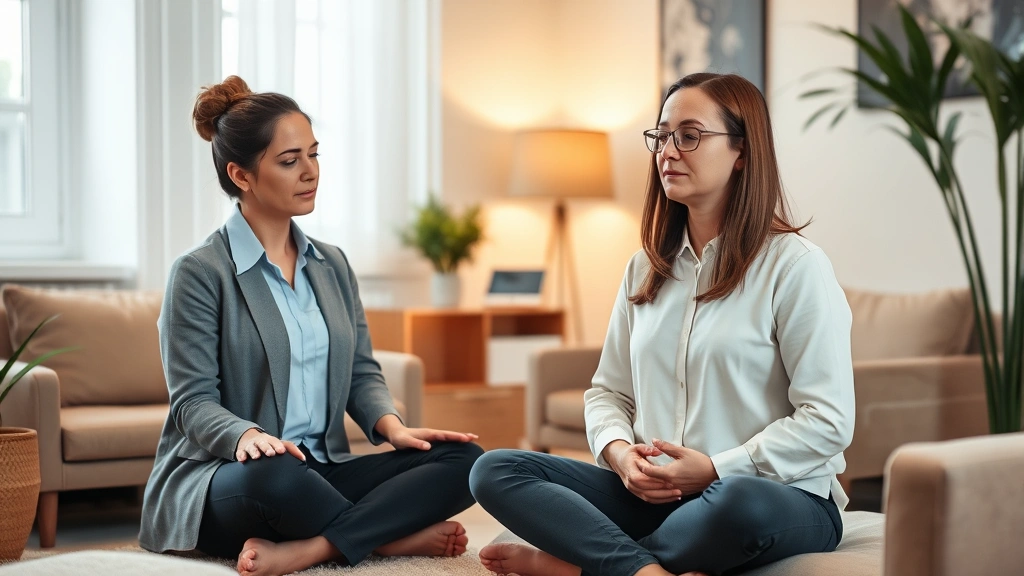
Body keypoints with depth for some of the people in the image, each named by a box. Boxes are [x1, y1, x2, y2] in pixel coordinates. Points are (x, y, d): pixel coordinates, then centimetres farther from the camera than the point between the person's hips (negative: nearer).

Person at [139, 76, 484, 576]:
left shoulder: (332, 265, 15)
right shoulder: (200, 273, -5)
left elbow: (361, 371, 14)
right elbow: (194, 401, -10)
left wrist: (393, 427, -7)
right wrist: (246, 435, -32)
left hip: (319, 473, 6)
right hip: (218, 479, -6)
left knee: (462, 459, -15)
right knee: (272, 473, -42)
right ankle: (395, 535, -15)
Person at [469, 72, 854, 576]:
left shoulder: (794, 265, -6)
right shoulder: (645, 270, 14)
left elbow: (828, 421, -11)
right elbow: (608, 391, 16)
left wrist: (716, 470, -17)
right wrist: (618, 451, -7)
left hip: (782, 494, -5)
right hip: (652, 493, 6)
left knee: (741, 503, -42)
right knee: (494, 471, -13)